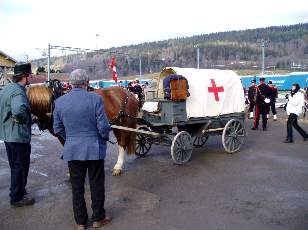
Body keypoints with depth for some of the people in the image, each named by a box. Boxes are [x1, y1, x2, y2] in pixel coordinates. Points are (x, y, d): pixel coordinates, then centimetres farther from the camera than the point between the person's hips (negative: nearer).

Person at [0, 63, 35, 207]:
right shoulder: (18, 92, -22)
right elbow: (18, 111, -41)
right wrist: (24, 119, -22)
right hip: (19, 136, -9)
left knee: (15, 166, 22)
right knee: (20, 166, 4)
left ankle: (18, 190, 38)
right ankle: (17, 198, 15)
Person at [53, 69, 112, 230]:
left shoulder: (60, 102, -4)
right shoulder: (95, 99, -15)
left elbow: (57, 129, 4)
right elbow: (103, 126, -14)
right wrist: (104, 138, 6)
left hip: (72, 150, 3)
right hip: (94, 149, -3)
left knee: (77, 187, 15)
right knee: (96, 184, 14)